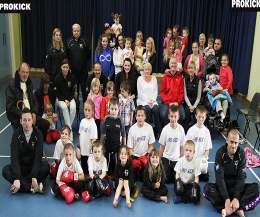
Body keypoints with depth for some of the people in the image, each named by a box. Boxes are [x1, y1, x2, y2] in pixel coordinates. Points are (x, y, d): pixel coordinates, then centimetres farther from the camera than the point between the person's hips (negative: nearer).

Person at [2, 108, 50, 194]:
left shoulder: (38, 134, -12)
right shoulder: (16, 134, -10)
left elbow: (38, 156, -19)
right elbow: (14, 157, -19)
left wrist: (34, 177, -32)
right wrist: (17, 178, -32)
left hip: (34, 166, -1)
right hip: (20, 167, 1)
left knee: (46, 166, -30)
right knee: (5, 170, -28)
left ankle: (22, 185, -25)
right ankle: (33, 188, -32)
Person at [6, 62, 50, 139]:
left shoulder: (29, 83, 12)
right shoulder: (12, 86, -11)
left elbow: (34, 101, 15)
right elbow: (11, 107, -15)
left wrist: (34, 113, -4)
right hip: (17, 117, -7)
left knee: (46, 124, -7)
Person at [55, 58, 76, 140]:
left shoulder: (72, 77, -3)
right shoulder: (58, 77, -7)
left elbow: (73, 91, 2)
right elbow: (57, 92, -3)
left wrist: (68, 100, -11)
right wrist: (64, 100, -15)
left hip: (70, 98, 1)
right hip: (61, 99, -1)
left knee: (73, 108, -30)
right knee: (64, 108, -32)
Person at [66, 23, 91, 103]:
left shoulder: (84, 40, -2)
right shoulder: (69, 41, 3)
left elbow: (89, 53, 4)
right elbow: (66, 55, 9)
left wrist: (84, 61, 4)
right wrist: (69, 63, 5)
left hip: (83, 70, -1)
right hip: (73, 70, 2)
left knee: (84, 89, 4)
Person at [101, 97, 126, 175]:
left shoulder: (120, 120, -10)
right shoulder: (106, 119, -6)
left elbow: (123, 135, -4)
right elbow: (103, 134, 4)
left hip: (118, 147, -1)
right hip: (108, 147, 2)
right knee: (108, 166, 12)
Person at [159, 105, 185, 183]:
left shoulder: (181, 129, -12)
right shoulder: (165, 129, -12)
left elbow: (182, 147, -3)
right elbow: (162, 147, -3)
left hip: (177, 159, 0)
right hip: (166, 158, 0)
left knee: (176, 179, -1)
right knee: (165, 179, -5)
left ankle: (173, 172, 31)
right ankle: (168, 170, 27)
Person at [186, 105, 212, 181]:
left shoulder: (206, 131, -1)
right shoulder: (191, 130, -5)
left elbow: (207, 148, 2)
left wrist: (205, 158, -13)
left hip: (202, 158, 1)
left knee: (206, 177, -11)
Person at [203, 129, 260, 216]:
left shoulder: (241, 154, -10)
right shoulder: (220, 153, -15)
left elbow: (242, 176, -14)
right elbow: (219, 176, -21)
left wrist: (236, 198, -28)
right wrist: (227, 199, -31)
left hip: (236, 186, 2)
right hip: (223, 186, -1)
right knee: (207, 188, -31)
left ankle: (228, 208, -35)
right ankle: (238, 209, -37)